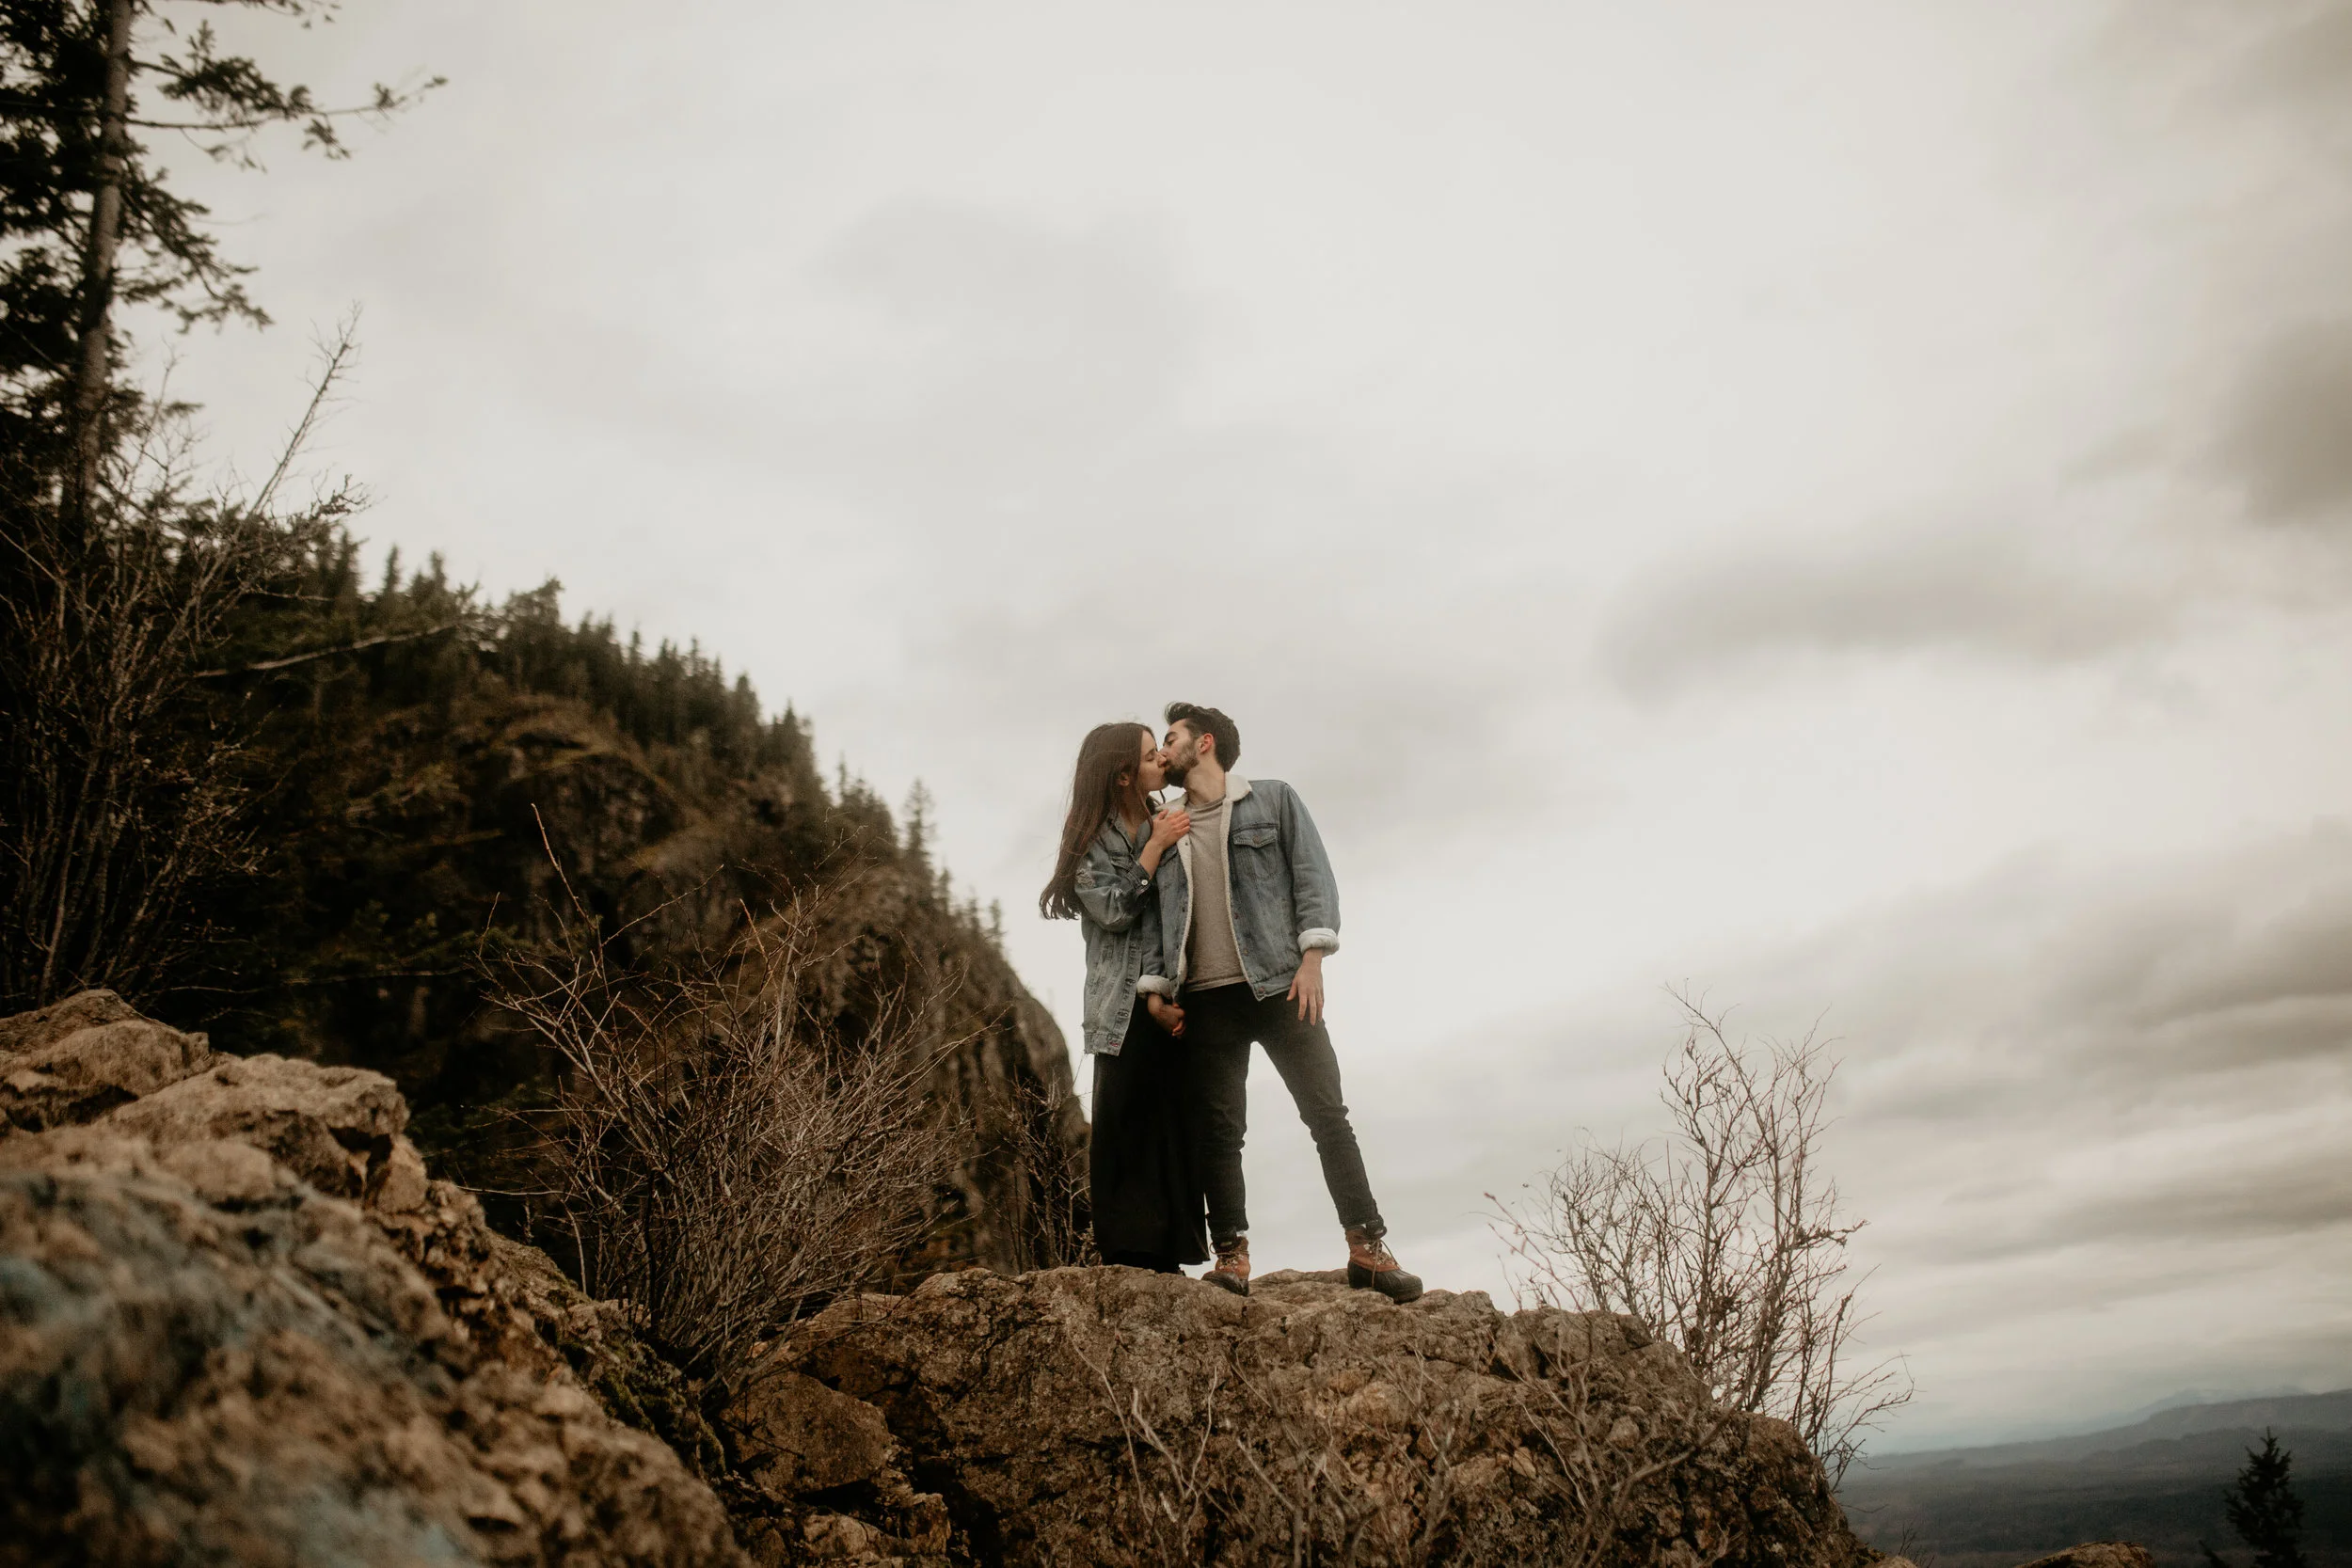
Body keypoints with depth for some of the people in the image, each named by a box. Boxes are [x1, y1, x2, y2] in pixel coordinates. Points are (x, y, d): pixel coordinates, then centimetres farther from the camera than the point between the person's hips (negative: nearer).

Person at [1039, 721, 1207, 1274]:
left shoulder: (1170, 825, 13)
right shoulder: (1091, 839, 5)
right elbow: (1113, 911, -9)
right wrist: (1156, 846, -8)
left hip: (1174, 998, 3)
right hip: (1122, 1004, -3)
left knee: (1174, 1127, 0)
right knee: (1125, 1125, -6)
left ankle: (1166, 1258, 3)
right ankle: (1127, 1257, -3)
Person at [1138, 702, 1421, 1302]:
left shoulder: (1274, 800, 8)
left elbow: (1313, 875, 1)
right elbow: (1160, 914, 16)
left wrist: (1311, 957, -11)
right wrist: (1155, 985, 3)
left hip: (1279, 985, -3)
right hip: (1206, 999, 3)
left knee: (1327, 1112, -5)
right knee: (1218, 1129, -2)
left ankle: (1367, 1247, 0)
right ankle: (1231, 1257, 1)